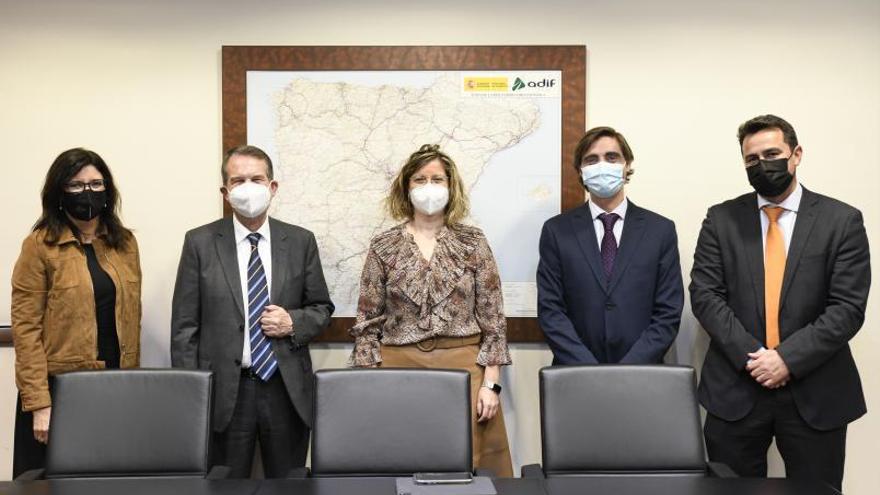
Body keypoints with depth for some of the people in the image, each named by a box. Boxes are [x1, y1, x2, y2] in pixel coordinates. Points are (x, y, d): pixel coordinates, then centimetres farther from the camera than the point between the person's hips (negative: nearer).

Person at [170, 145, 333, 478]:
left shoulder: (300, 241, 5)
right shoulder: (200, 242, 1)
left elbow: (322, 308, 13)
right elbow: (185, 325, 1)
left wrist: (294, 323, -9)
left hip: (287, 389, 2)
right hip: (224, 390, -1)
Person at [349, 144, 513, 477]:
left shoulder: (473, 242, 4)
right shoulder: (383, 247, 5)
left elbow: (493, 319, 2)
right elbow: (368, 324, 5)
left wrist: (490, 383, -4)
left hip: (465, 370, 0)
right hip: (400, 369, 1)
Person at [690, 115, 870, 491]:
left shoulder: (842, 220, 1)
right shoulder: (721, 219, 4)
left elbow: (848, 307, -6)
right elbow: (704, 295, -3)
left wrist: (788, 358, -15)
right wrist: (750, 356, -14)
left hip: (816, 393, 0)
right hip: (735, 389, 1)